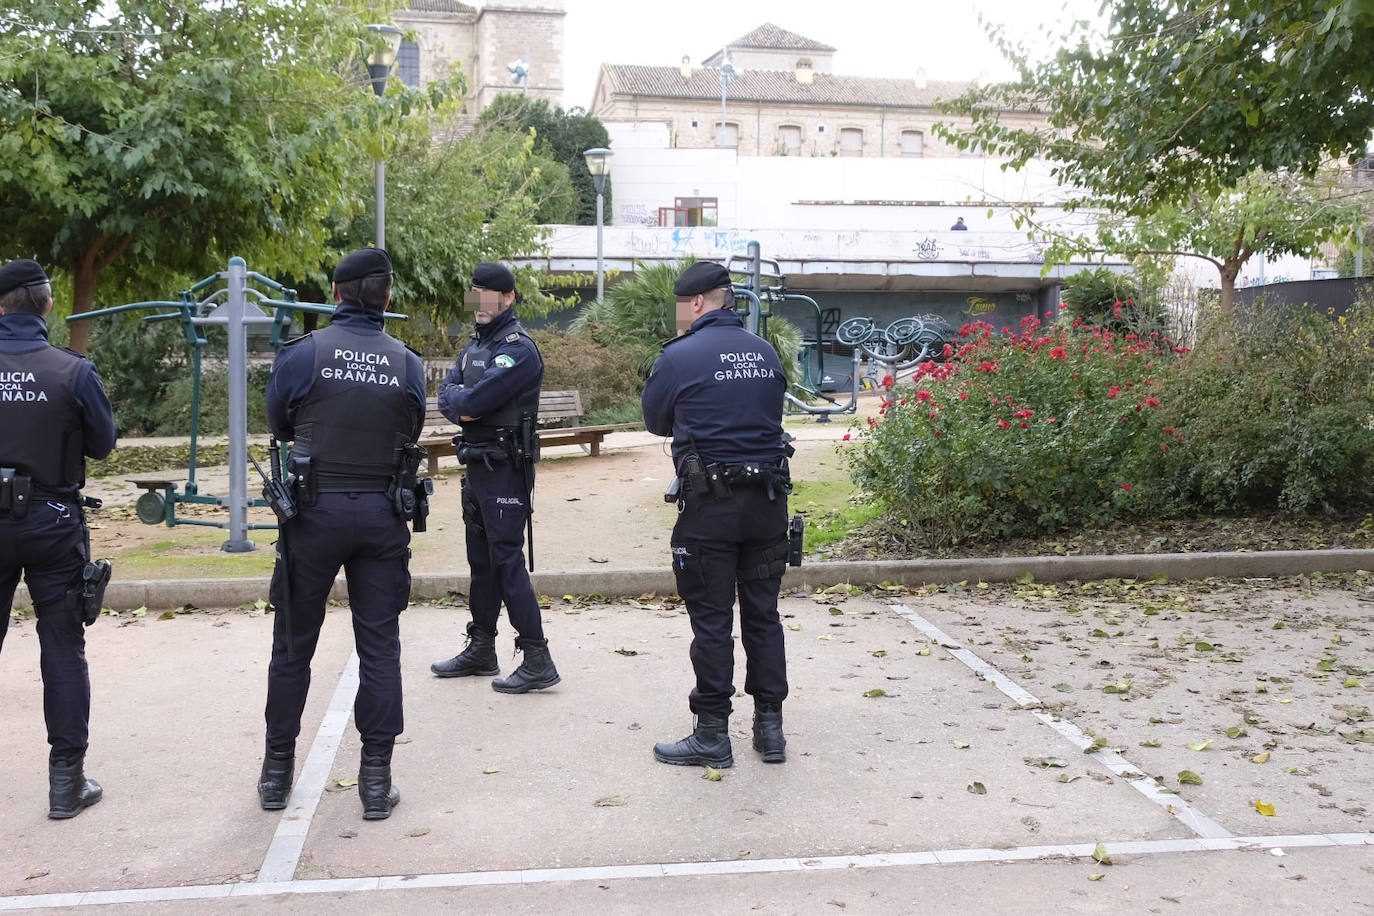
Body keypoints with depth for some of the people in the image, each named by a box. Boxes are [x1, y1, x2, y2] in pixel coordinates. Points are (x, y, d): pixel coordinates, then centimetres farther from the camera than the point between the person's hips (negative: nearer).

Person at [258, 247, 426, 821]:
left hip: (315, 512, -1)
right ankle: (377, 778, 11)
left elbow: (279, 426, 7)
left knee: (294, 644, 12)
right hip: (382, 515, 1)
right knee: (379, 646, 8)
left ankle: (277, 772, 23)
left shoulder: (303, 353, -8)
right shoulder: (407, 364, -2)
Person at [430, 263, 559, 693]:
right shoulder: (475, 344, 16)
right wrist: (464, 405, -12)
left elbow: (474, 401, -22)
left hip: (505, 468, -9)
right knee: (481, 560, 16)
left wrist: (461, 400, -2)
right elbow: (446, 395, 8)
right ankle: (481, 649, 27)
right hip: (476, 465, 9)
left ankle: (537, 661, -6)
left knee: (507, 561, -10)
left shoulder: (518, 348, -15)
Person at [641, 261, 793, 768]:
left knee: (711, 620, 3)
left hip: (710, 505, -5)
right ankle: (770, 727, 20)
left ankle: (712, 735, 9)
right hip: (768, 500, 5)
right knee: (763, 614, 13)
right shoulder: (766, 352, 7)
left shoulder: (680, 356, -9)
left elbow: (655, 421, 4)